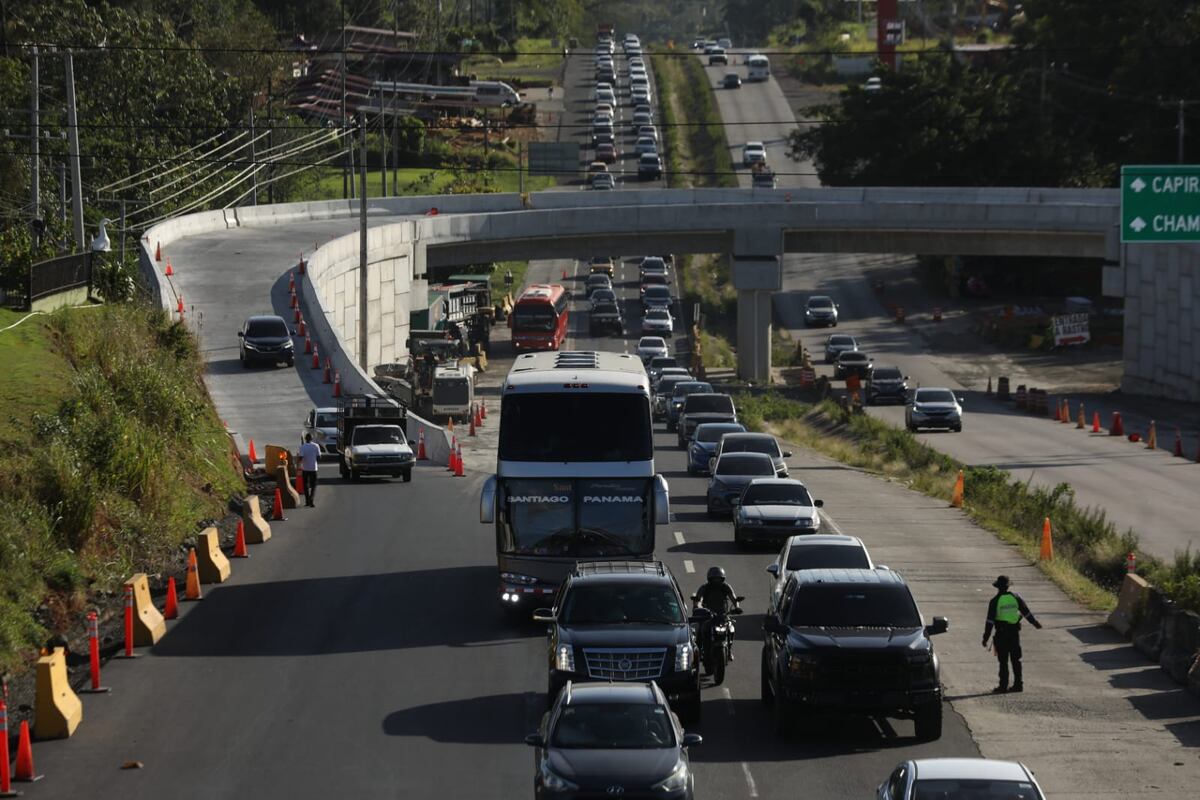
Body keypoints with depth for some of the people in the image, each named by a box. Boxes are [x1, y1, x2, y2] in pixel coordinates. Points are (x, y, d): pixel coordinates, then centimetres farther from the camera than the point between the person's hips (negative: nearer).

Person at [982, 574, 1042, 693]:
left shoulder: (995, 601, -10)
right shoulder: (1015, 597, 2)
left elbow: (990, 621, -11)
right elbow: (1026, 612, 12)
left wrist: (986, 637, -8)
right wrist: (1035, 622, 28)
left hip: (1002, 633, -4)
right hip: (1015, 631, 4)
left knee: (1003, 661, -1)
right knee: (1016, 659, 11)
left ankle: (1003, 686, -1)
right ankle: (1018, 684, 13)